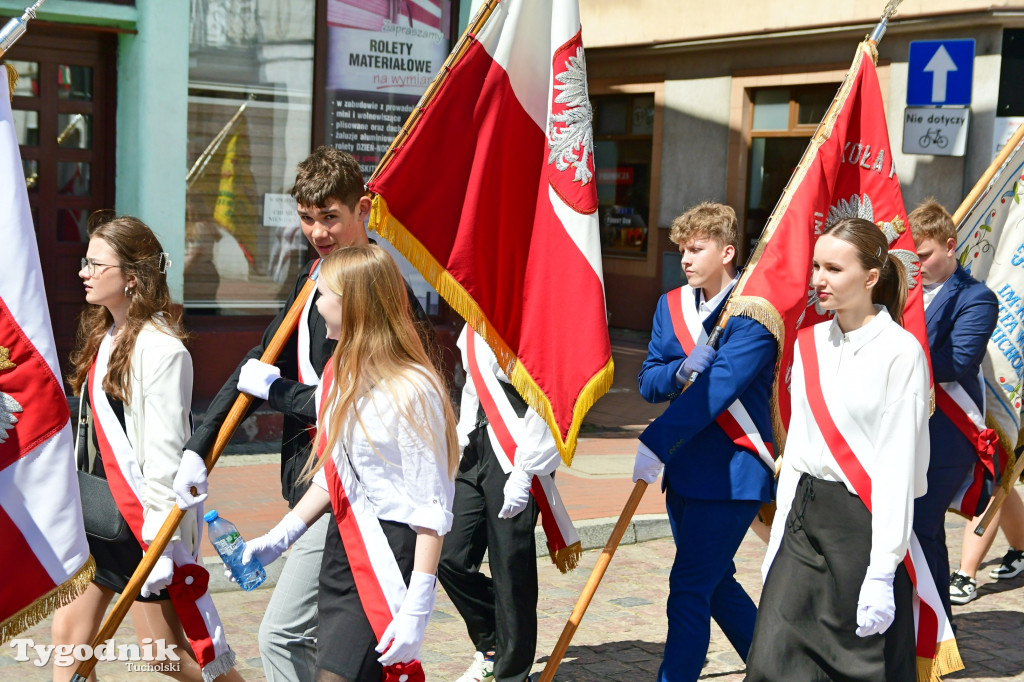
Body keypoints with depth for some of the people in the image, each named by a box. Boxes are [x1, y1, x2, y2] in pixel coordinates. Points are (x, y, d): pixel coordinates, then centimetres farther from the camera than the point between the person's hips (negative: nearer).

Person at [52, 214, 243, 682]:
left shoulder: (160, 349, -18)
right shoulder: (102, 338, 11)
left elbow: (165, 450, -20)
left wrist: (159, 537, -20)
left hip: (142, 520, -9)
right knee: (68, 631, 8)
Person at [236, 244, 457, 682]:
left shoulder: (413, 389, -18)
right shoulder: (338, 375, 8)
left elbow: (432, 510, -17)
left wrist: (416, 609, -20)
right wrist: (279, 538, 17)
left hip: (389, 555, -8)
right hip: (341, 547, 8)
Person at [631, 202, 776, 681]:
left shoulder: (752, 314, -13)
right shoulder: (671, 305, 10)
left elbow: (719, 387, -23)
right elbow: (648, 382, 6)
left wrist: (655, 444, -28)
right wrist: (681, 370, -17)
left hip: (732, 471, -8)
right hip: (684, 467, 8)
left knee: (689, 588, -9)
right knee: (714, 582, 18)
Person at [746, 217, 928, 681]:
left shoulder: (901, 351, -11)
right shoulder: (809, 343, 10)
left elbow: (898, 466, -14)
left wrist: (882, 571, -16)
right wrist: (780, 538, 12)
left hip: (867, 520, -6)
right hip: (806, 517, 6)